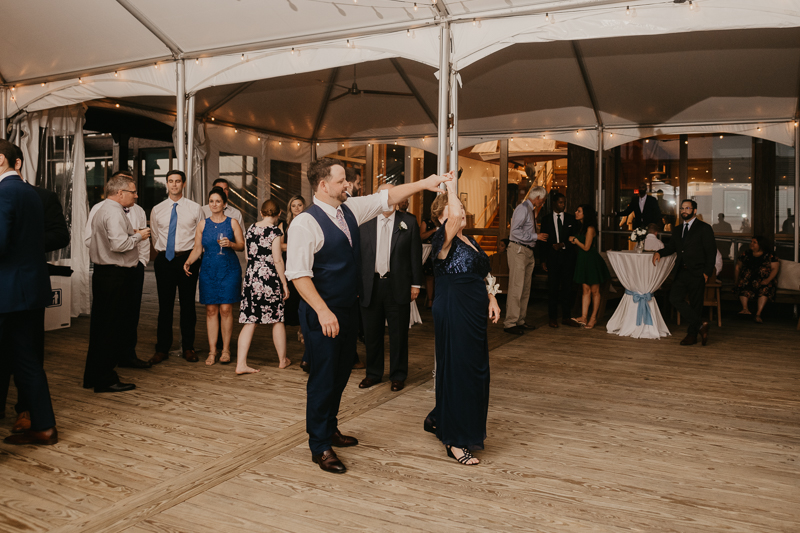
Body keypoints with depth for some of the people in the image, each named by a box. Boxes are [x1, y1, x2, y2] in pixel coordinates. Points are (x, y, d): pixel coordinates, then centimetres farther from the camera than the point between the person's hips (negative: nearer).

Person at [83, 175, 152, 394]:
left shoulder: (102, 210, 18)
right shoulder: (114, 212, -16)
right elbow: (119, 244, -26)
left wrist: (133, 234, 14)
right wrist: (138, 236, -11)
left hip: (102, 274, 11)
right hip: (116, 276, -11)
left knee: (100, 326, 15)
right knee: (112, 328, -3)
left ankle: (92, 376, 25)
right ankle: (105, 380, 4)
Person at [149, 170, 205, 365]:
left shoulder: (195, 209, 3)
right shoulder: (157, 210, 8)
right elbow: (155, 237, 18)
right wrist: (161, 255, 14)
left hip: (187, 259, -1)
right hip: (164, 260, 1)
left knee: (188, 304, 4)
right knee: (165, 305, 4)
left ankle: (188, 347, 14)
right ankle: (162, 349, 13)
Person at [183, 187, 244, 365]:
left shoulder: (232, 222, 5)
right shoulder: (203, 224, 10)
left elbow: (242, 245, 3)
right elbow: (197, 248, 8)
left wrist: (231, 244, -16)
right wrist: (188, 262, -8)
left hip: (229, 269, -2)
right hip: (208, 270, 2)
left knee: (226, 309, -5)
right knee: (211, 310, 1)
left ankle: (226, 350, 6)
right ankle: (212, 350, 7)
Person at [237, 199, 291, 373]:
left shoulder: (251, 229, 10)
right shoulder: (275, 231, -8)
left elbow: (247, 256, 15)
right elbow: (277, 259, -12)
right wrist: (284, 283, -6)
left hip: (250, 277, 5)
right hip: (270, 279, -5)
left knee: (249, 321, 5)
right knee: (277, 319, 9)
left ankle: (241, 364, 1)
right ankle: (283, 360, 22)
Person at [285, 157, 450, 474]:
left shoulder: (350, 210, 7)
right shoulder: (305, 223, -17)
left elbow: (387, 197, 14)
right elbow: (298, 273, -22)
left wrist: (423, 184, 6)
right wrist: (323, 311, -27)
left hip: (348, 309, 8)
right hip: (323, 315, -8)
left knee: (340, 374, 19)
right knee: (323, 379, 1)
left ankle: (330, 429, 38)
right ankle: (319, 447, 16)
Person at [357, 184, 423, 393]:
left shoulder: (409, 222, 1)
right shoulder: (364, 222, 5)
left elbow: (416, 255, 1)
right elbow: (358, 254, 5)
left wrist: (416, 284, -2)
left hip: (398, 286, -1)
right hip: (370, 285, 2)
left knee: (399, 334, 7)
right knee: (372, 334, 11)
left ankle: (398, 375, 22)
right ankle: (373, 373, 27)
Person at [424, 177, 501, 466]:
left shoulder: (471, 241, 15)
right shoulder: (443, 240, -11)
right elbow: (454, 218, -32)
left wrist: (491, 300, 8)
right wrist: (450, 186, -22)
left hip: (474, 316, 9)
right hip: (453, 314, -9)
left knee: (475, 372, 15)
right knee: (458, 372, -3)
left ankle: (440, 419, 35)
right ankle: (455, 441, 10)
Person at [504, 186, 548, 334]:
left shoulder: (531, 210, 17)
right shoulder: (522, 208, -11)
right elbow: (516, 231, -20)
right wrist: (536, 236, -16)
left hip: (528, 251, 10)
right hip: (518, 250, -10)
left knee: (525, 289, 12)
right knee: (516, 288, -9)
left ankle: (520, 321, 20)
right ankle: (510, 323, -5)